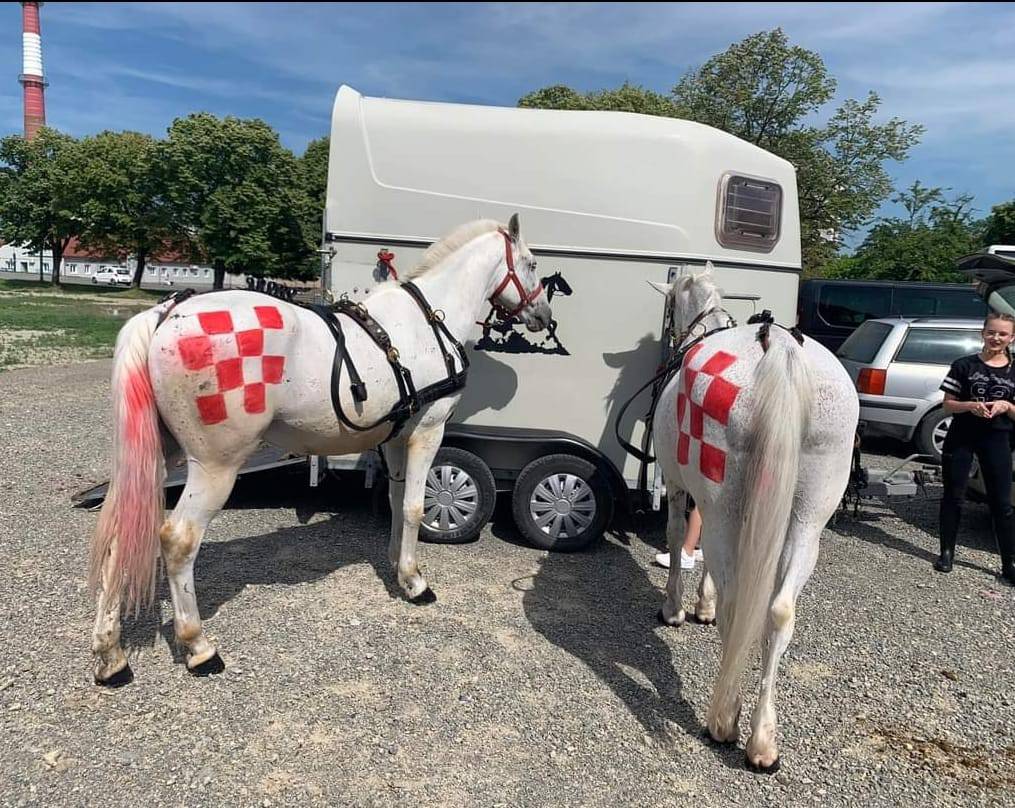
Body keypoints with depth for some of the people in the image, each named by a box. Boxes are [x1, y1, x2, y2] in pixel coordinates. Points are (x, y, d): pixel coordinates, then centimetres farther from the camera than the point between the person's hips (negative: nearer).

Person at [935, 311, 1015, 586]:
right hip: (961, 439, -1)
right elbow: (948, 404, -1)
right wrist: (970, 405, -19)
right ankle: (947, 553, 19)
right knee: (953, 497, 6)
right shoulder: (964, 365, -2)